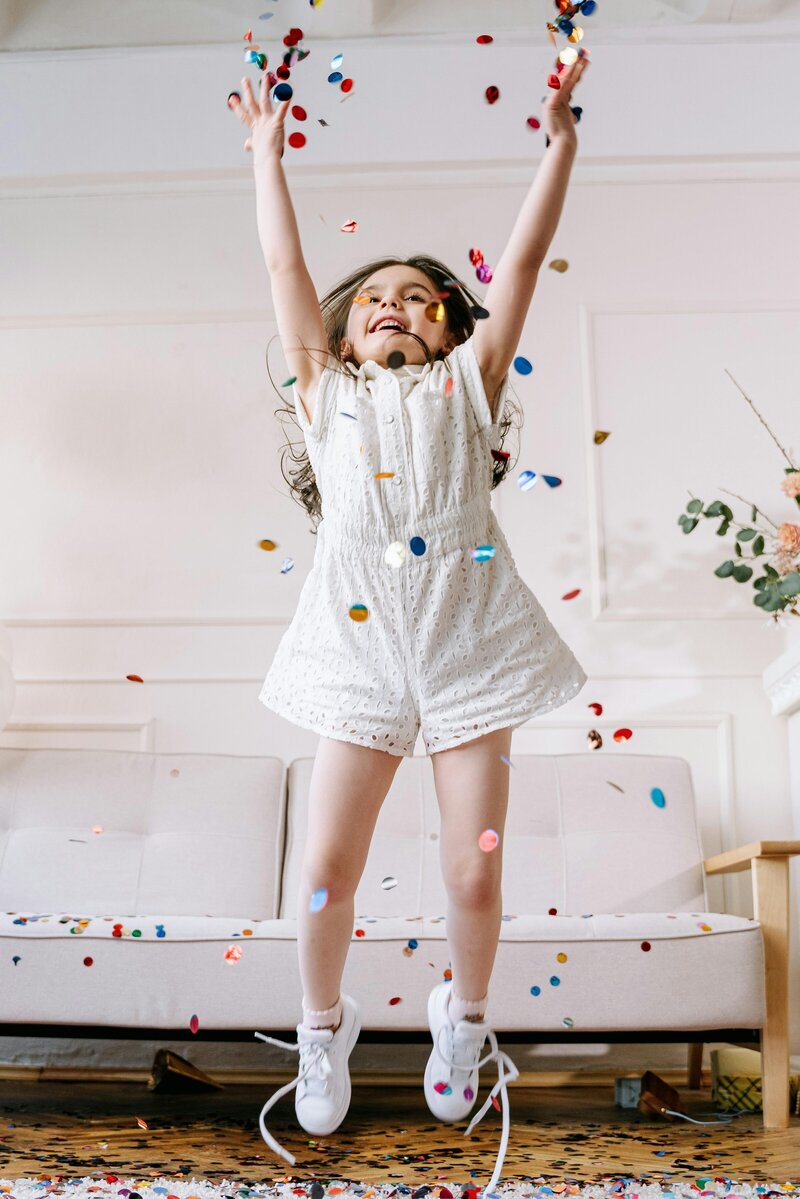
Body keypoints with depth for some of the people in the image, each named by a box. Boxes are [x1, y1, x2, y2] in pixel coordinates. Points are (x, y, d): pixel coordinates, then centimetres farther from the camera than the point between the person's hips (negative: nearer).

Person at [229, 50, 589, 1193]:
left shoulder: (466, 385, 14)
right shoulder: (326, 392, 16)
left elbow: (522, 257, 11)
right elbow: (283, 265, 17)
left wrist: (560, 136, 11)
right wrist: (266, 149, 22)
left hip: (467, 649, 0)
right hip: (361, 655, 1)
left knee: (474, 873, 3)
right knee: (327, 867, 1)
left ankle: (464, 1018, 32)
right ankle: (324, 1028, 29)